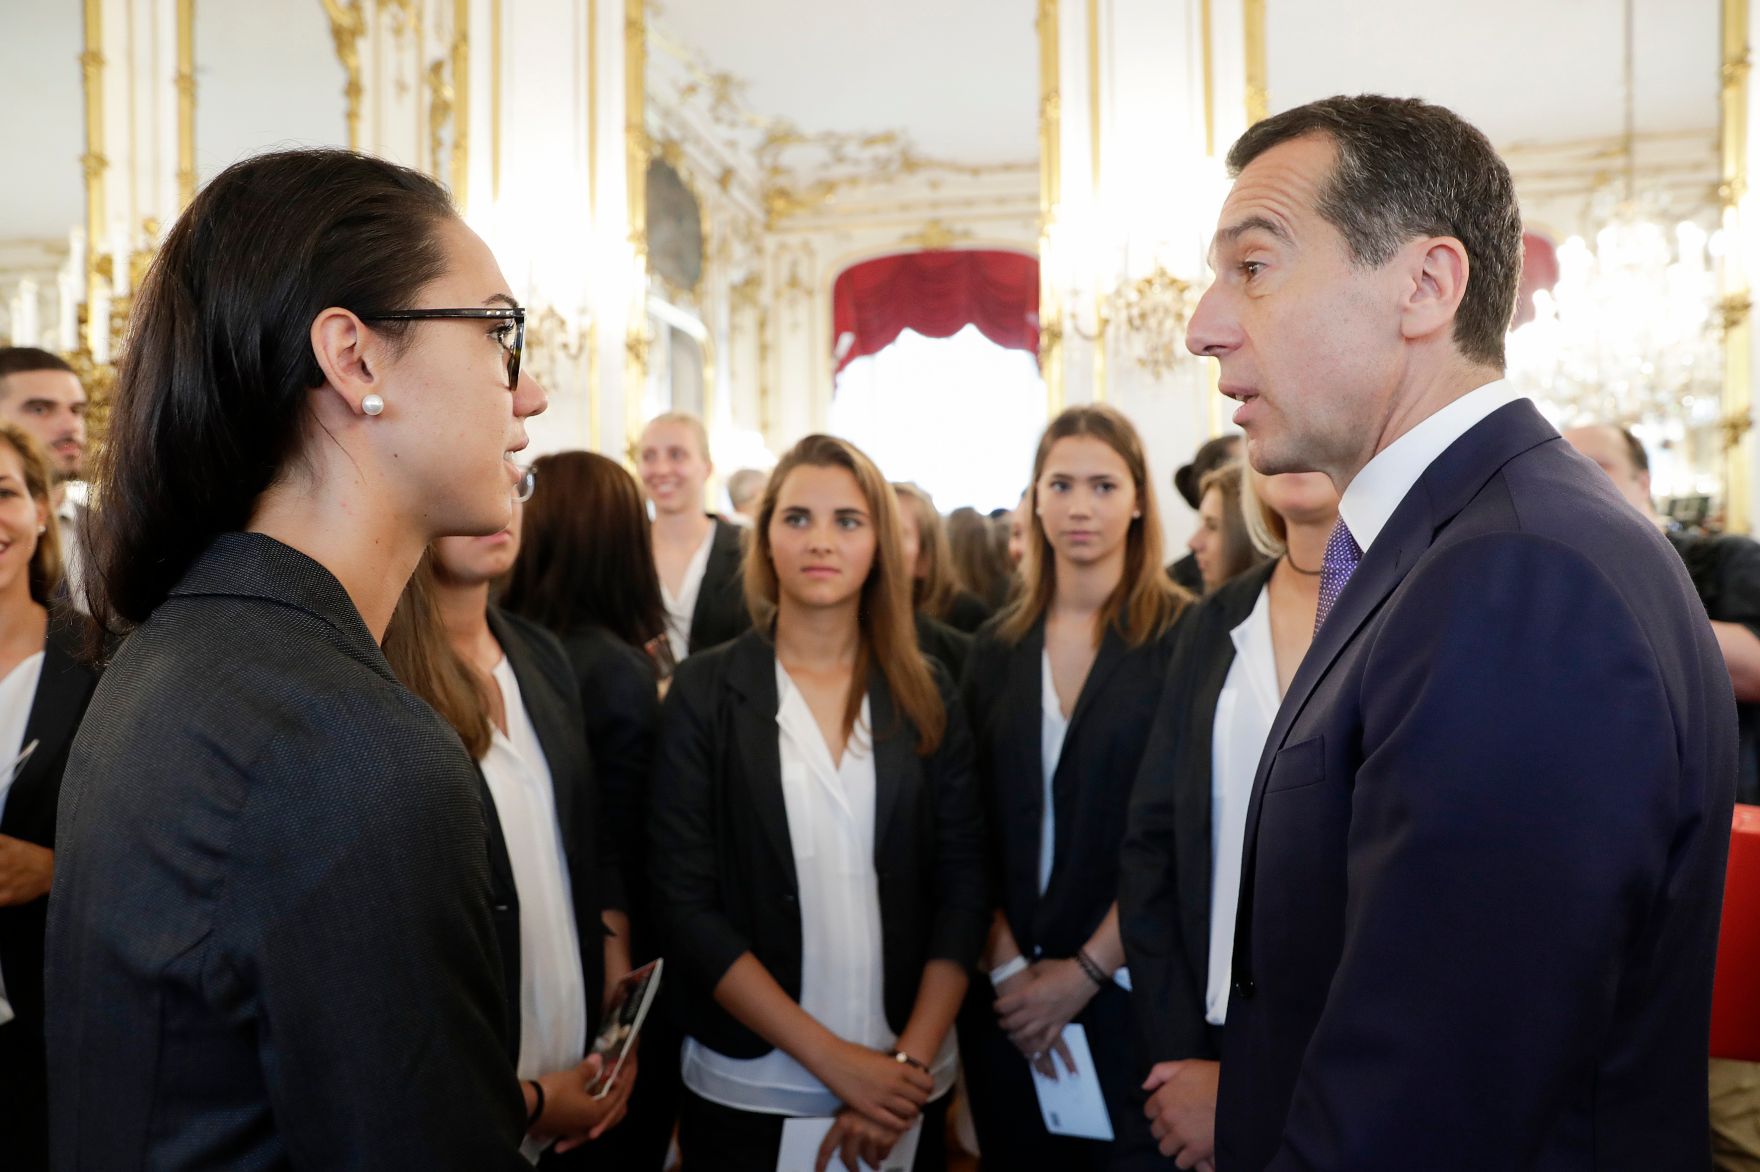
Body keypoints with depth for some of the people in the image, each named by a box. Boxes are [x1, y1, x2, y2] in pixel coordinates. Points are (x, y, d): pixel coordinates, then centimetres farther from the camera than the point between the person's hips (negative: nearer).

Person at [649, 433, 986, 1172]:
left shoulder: (927, 696, 0)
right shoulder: (705, 691, -6)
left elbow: (964, 887, -1)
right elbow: (686, 903, -10)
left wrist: (908, 1062, -11)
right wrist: (834, 1060, -14)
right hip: (747, 1093, -1)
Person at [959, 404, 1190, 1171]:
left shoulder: (1186, 637, -8)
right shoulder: (997, 647, 4)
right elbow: (974, 829, 4)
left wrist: (1086, 969, -12)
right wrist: (1007, 965, -5)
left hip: (1132, 989, -3)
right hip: (1008, 993, 4)